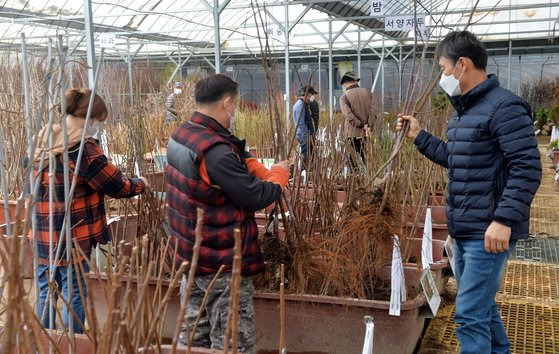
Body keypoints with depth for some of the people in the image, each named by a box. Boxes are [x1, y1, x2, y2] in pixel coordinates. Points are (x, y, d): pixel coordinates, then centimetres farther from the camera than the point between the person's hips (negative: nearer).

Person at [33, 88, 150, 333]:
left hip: (43, 233, 8)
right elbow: (117, 186, -10)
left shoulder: (44, 141, 7)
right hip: (72, 235, -8)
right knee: (74, 296, 5)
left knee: (46, 293, 17)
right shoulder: (82, 148, -17)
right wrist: (140, 184, 7)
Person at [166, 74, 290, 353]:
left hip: (191, 256, 10)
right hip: (221, 263, -10)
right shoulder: (215, 151, -27)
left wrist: (265, 172, -2)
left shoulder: (183, 134, 4)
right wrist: (280, 174, -4)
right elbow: (256, 197, -21)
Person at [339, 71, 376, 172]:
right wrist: (368, 126, -6)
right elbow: (373, 112, -1)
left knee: (353, 160, 4)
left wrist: (361, 125, -8)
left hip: (353, 134, -4)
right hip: (367, 133, 4)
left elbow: (349, 116, -16)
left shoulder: (344, 97, -6)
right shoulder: (367, 93, 6)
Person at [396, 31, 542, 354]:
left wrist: (504, 219, -27)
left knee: (470, 314, -6)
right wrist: (419, 136, 18)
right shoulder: (464, 109, 15)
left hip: (488, 233, -10)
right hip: (465, 230, 10)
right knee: (481, 305, 22)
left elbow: (528, 168, -22)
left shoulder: (504, 107, -16)